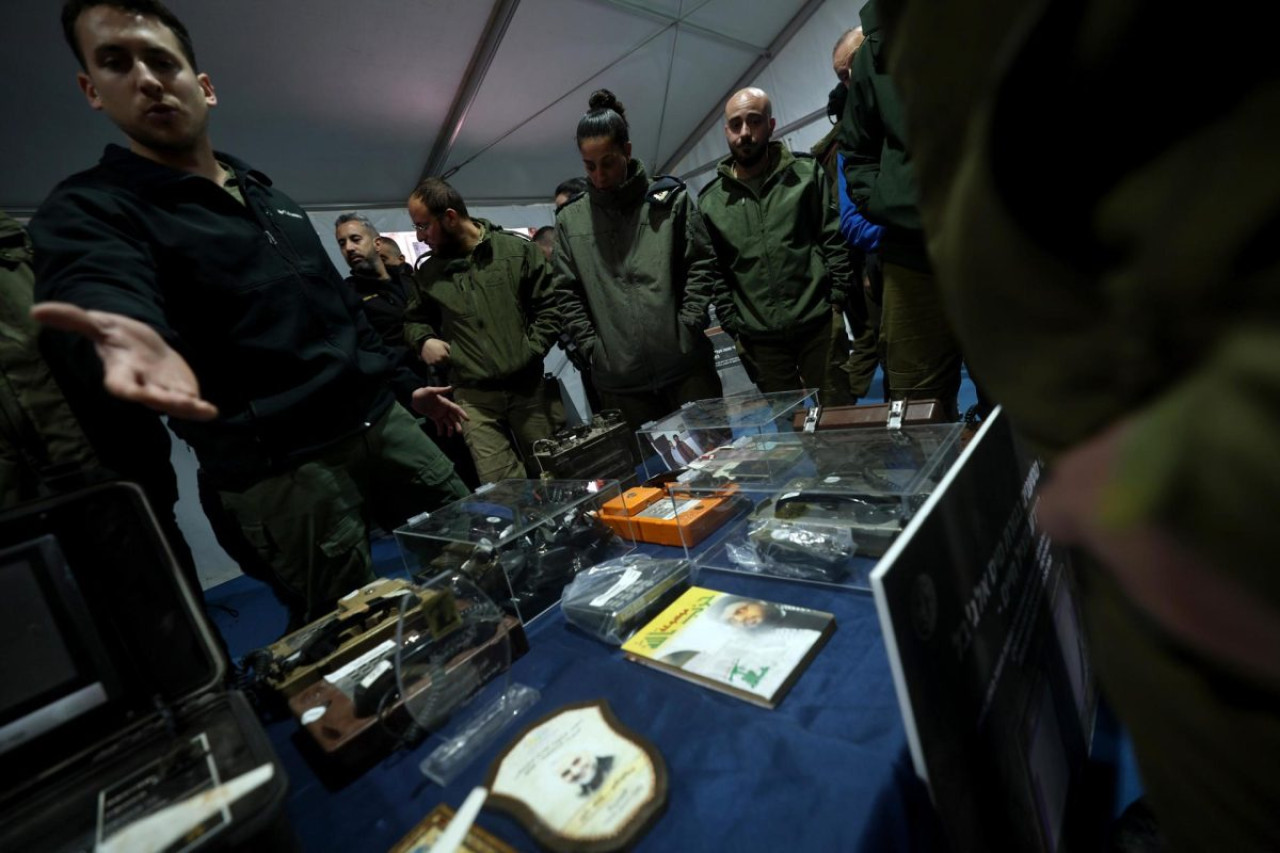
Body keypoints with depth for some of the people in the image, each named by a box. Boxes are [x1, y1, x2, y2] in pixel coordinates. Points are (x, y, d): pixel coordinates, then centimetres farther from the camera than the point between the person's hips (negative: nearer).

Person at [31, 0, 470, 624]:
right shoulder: (89, 208, -1)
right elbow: (98, 288, -23)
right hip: (279, 466, -5)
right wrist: (124, 333, -47)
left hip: (379, 420, 6)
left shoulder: (269, 195, 18)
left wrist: (404, 386, 20)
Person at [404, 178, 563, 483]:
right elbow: (414, 320, 23)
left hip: (529, 386, -1)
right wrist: (424, 340, 1)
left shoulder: (518, 250, -1)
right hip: (474, 397, 2)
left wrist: (528, 353, -9)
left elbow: (550, 307, 0)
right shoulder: (428, 273, 9)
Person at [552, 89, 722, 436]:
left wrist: (687, 328, -7)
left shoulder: (670, 199, 6)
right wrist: (594, 348, -3)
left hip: (686, 364, 0)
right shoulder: (570, 220, 8)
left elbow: (702, 264, 3)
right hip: (619, 379, 1)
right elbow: (568, 295, 7)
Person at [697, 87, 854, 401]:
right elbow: (713, 272, 6)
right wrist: (733, 328, 1)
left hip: (818, 326, -1)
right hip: (761, 340, 1)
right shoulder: (710, 200, 5)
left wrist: (837, 302, -5)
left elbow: (835, 242, 2)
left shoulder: (806, 173, 3)